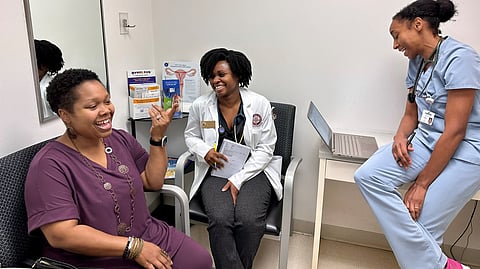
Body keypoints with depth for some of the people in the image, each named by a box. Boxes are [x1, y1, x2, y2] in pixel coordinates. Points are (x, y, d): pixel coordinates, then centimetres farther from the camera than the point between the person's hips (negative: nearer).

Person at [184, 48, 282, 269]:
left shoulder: (260, 104, -4)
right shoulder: (200, 105, 0)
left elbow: (265, 149, -3)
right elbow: (191, 136, 17)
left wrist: (238, 180, -12)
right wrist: (204, 151, -8)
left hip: (253, 172, -1)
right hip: (216, 172, 1)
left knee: (249, 221, -27)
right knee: (220, 220, -28)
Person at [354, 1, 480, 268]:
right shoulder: (417, 62, 7)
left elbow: (455, 131, -21)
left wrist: (421, 184, -16)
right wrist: (400, 137, -11)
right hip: (426, 138, 8)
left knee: (422, 229, -15)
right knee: (368, 176, -14)